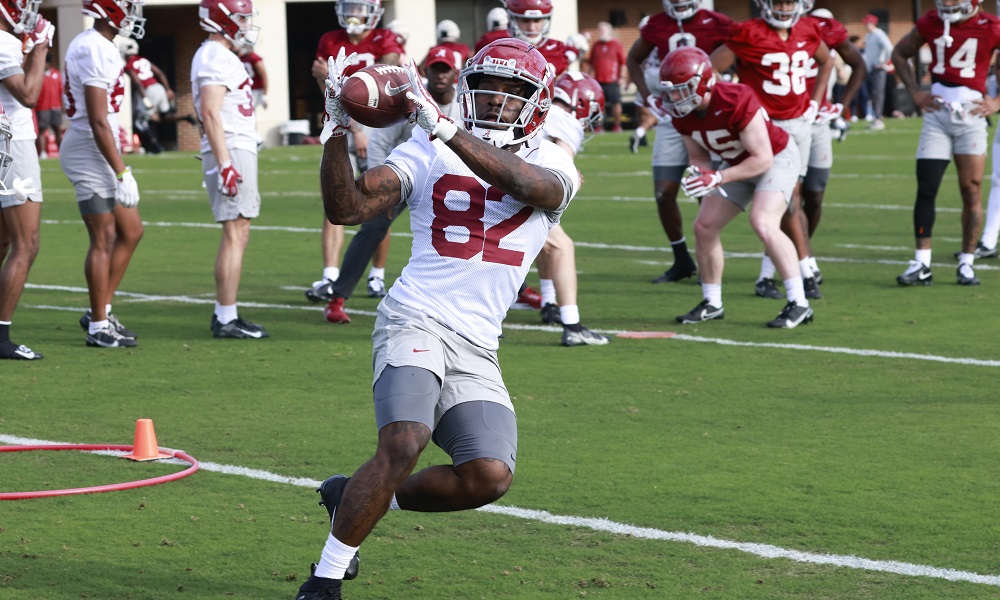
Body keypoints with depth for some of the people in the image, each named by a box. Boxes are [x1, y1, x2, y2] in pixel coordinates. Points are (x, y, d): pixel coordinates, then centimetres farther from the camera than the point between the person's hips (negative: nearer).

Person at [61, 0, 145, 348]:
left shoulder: (97, 46, 13)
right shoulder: (93, 51, -19)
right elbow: (98, 121, -22)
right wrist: (122, 173, -21)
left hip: (99, 152, 10)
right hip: (90, 151, -10)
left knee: (131, 231, 14)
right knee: (104, 239, -3)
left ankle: (101, 311, 19)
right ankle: (98, 328, 4)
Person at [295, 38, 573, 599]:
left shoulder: (552, 166, 8)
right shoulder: (429, 153, 6)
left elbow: (524, 183, -19)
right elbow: (347, 208, -2)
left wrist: (446, 129, -30)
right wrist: (338, 130, -16)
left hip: (477, 350, 3)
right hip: (417, 321, -3)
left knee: (490, 475, -14)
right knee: (404, 444, -26)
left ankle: (355, 498, 11)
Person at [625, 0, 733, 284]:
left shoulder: (716, 24, -8)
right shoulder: (657, 25, 5)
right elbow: (633, 60, 21)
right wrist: (645, 93, 8)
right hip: (672, 119, 4)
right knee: (664, 194, 1)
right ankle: (682, 261, 16)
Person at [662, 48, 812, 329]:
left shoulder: (736, 102, -36)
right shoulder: (683, 115, -13)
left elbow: (762, 159, -31)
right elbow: (699, 157, 2)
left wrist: (718, 178, -36)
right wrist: (699, 176, -21)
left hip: (777, 158, -8)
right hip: (738, 163, 8)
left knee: (763, 223, -27)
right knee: (704, 227, 3)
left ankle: (799, 304, -23)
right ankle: (712, 304, 18)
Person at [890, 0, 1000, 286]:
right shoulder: (931, 23, 2)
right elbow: (900, 54, 19)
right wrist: (915, 92, 9)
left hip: (971, 114, -2)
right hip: (936, 114, 2)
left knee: (971, 190, 1)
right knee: (925, 189, -2)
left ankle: (966, 263, 10)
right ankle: (922, 265, 1)